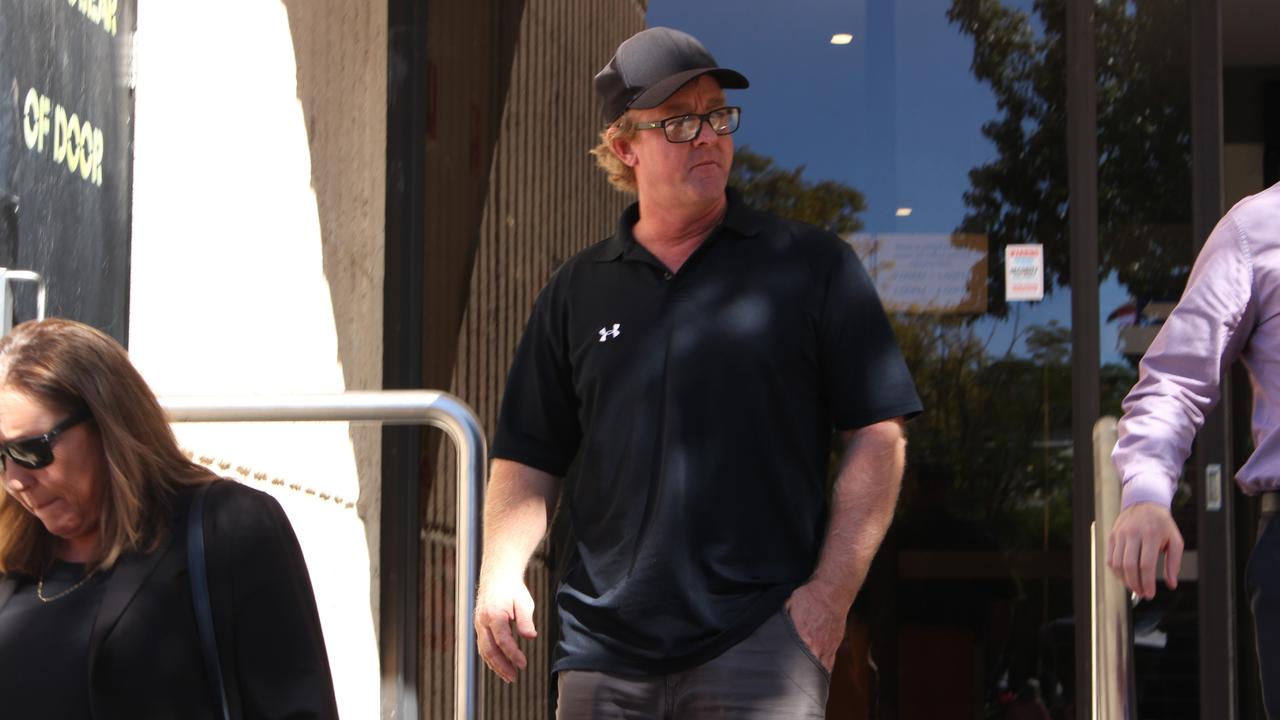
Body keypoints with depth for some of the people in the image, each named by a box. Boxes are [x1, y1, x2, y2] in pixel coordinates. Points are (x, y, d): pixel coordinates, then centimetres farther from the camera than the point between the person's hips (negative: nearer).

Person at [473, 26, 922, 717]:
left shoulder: (811, 265, 5)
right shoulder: (577, 291, 12)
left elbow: (877, 439, 1)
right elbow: (528, 459, 13)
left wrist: (831, 592, -7)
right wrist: (501, 574, -4)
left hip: (762, 641, -2)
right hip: (602, 649, 3)